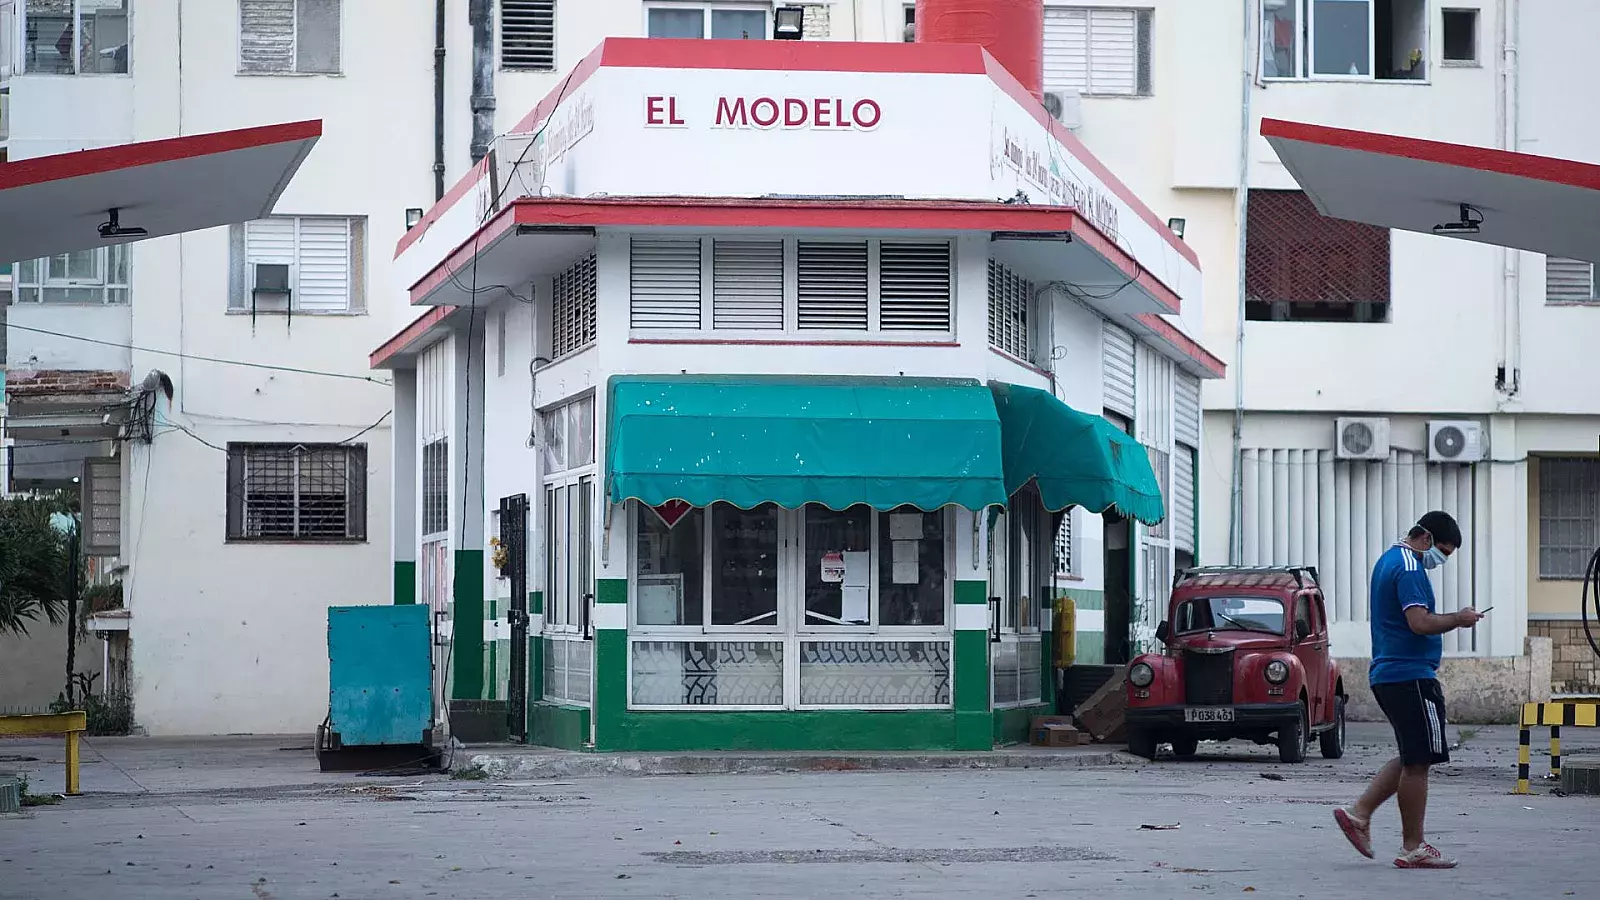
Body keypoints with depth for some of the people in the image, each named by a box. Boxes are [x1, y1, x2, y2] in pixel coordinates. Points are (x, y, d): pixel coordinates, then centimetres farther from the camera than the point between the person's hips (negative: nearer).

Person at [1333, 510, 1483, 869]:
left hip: (1387, 674, 11)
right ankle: (1413, 848, -2)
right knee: (1418, 762, -5)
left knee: (1412, 759, 15)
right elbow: (1420, 623, -24)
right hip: (1410, 675, -11)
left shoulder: (1387, 561, 19)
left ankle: (1359, 813, 9)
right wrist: (1459, 618, -10)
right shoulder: (1409, 568, -14)